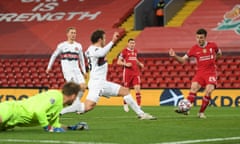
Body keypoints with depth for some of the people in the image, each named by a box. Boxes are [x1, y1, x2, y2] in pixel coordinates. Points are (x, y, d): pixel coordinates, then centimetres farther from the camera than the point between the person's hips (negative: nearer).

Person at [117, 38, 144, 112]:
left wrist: (140, 63, 12)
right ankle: (125, 104, 27)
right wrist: (125, 64, -20)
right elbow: (118, 62, -4)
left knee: (137, 88, -9)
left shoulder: (135, 51, 12)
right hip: (127, 73, -4)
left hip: (136, 72, 4)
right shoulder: (124, 51, -4)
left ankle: (138, 105, -10)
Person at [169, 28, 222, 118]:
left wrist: (212, 59, 8)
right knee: (194, 86, -25)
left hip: (211, 73, -1)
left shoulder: (212, 46, 0)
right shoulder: (194, 49, 0)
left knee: (209, 90, -21)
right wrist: (174, 56, -15)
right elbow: (183, 60, 2)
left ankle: (201, 112, -7)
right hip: (200, 73, 1)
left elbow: (219, 53, 22)